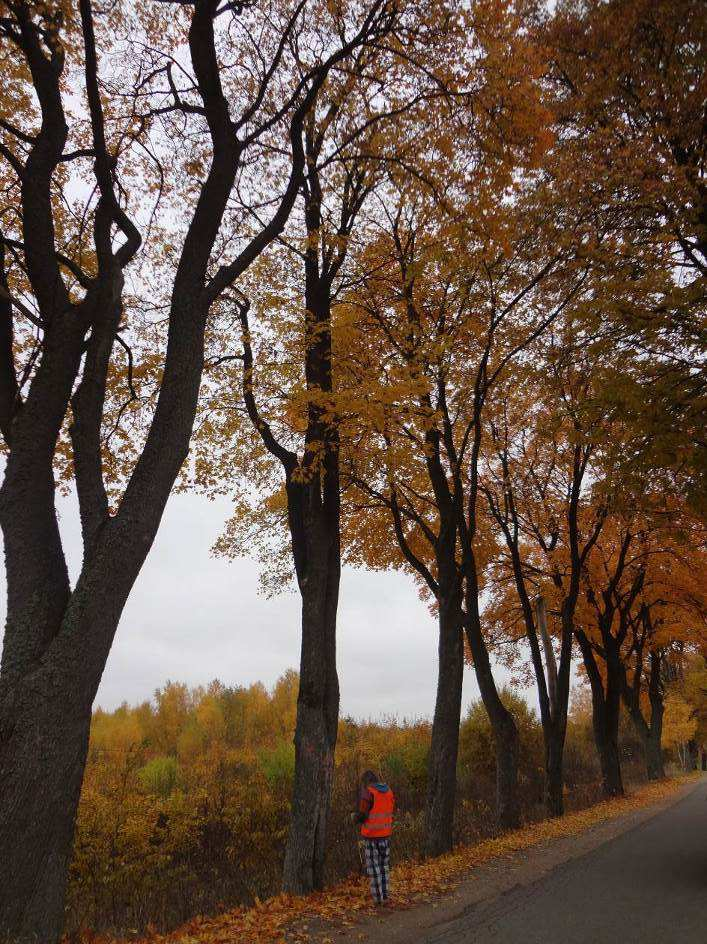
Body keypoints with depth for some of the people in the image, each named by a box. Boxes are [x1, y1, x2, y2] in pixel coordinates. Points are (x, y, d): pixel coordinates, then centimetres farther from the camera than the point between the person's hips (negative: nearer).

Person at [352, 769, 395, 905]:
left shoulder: (366, 792, -14)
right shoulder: (388, 791, 6)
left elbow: (362, 814, -17)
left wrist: (355, 818, 4)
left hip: (370, 834, -5)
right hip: (385, 833, 6)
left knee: (373, 866, 6)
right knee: (384, 865, 16)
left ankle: (378, 896, 9)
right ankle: (385, 896, 17)